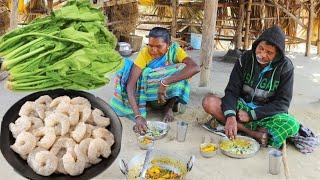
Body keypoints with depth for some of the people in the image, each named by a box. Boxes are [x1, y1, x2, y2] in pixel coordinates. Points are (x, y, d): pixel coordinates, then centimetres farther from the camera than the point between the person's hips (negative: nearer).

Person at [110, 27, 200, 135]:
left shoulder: (174, 51, -22)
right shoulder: (144, 53, -23)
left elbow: (195, 68, -41)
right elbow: (130, 85, -32)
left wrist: (165, 82, -47)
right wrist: (138, 115, -44)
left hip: (169, 93, 0)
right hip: (149, 93, 0)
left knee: (183, 68, -28)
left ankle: (169, 106, -7)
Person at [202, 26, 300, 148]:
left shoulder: (285, 66, -10)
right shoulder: (246, 58, -6)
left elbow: (282, 103, -11)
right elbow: (232, 91, -10)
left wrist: (251, 114, -20)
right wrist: (230, 116, -30)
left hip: (267, 114, -2)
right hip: (242, 107, 2)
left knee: (292, 125, -32)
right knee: (209, 102, -25)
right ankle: (255, 134, -31)